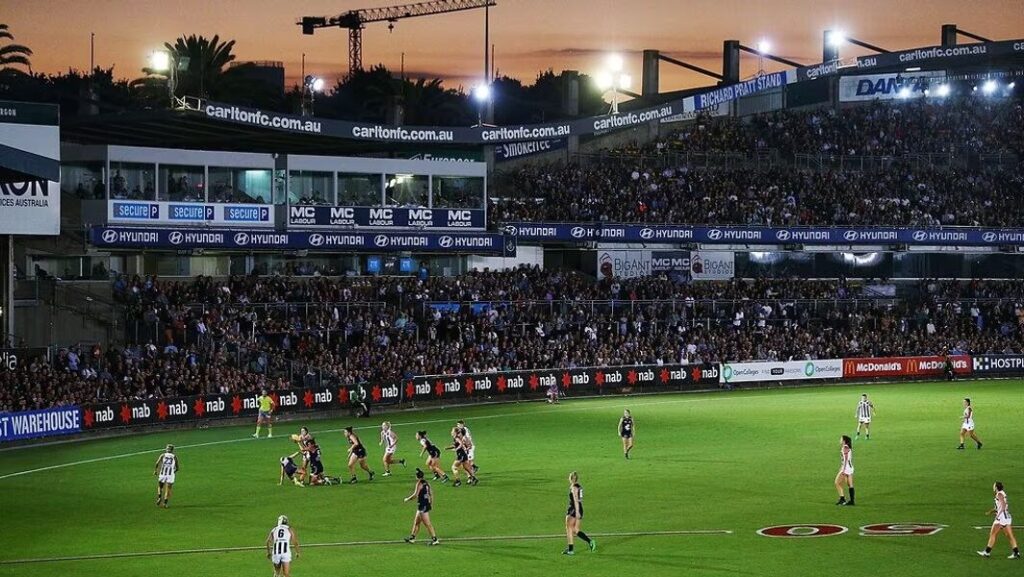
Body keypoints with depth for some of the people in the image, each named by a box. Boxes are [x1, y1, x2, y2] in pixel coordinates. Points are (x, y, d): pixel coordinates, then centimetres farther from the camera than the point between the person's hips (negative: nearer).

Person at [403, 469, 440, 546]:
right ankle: (412, 537, 28)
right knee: (416, 522, 19)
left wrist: (407, 499, -4)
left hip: (422, 505, -9)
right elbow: (431, 494, 13)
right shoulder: (426, 483, 9)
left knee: (427, 523, -6)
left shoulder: (419, 483, -14)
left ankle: (434, 539, -8)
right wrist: (431, 504, 21)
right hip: (427, 504, 9)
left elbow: (415, 495, -19)